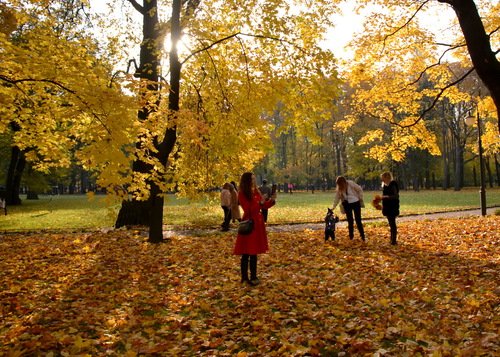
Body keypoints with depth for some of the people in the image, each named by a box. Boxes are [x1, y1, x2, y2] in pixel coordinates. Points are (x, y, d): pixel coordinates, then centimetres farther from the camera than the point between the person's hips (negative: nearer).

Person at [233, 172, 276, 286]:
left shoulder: (256, 192, 10)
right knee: (246, 253, -2)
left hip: (257, 224, 8)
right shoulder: (242, 194, -12)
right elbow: (248, 209, -19)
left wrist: (271, 201, -4)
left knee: (254, 252, 13)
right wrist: (260, 202, -22)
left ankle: (253, 277, 22)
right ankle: (245, 278, 7)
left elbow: (264, 206, 12)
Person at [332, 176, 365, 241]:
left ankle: (362, 236, 3)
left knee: (358, 220, -3)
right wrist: (334, 206, -5)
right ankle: (351, 236, 15)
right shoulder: (339, 189, -5)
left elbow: (360, 190, -5)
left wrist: (360, 199, -5)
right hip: (347, 204, 3)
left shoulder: (351, 184, -16)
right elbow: (337, 198, 1)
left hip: (355, 202, -3)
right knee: (350, 221, 5)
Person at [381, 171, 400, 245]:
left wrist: (386, 197, -27)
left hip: (392, 207, -9)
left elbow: (396, 196, -21)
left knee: (392, 223, -6)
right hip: (387, 207, 9)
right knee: (391, 224, 13)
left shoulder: (393, 185, -14)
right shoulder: (385, 185, 13)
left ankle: (394, 240, -2)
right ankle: (392, 239, 19)